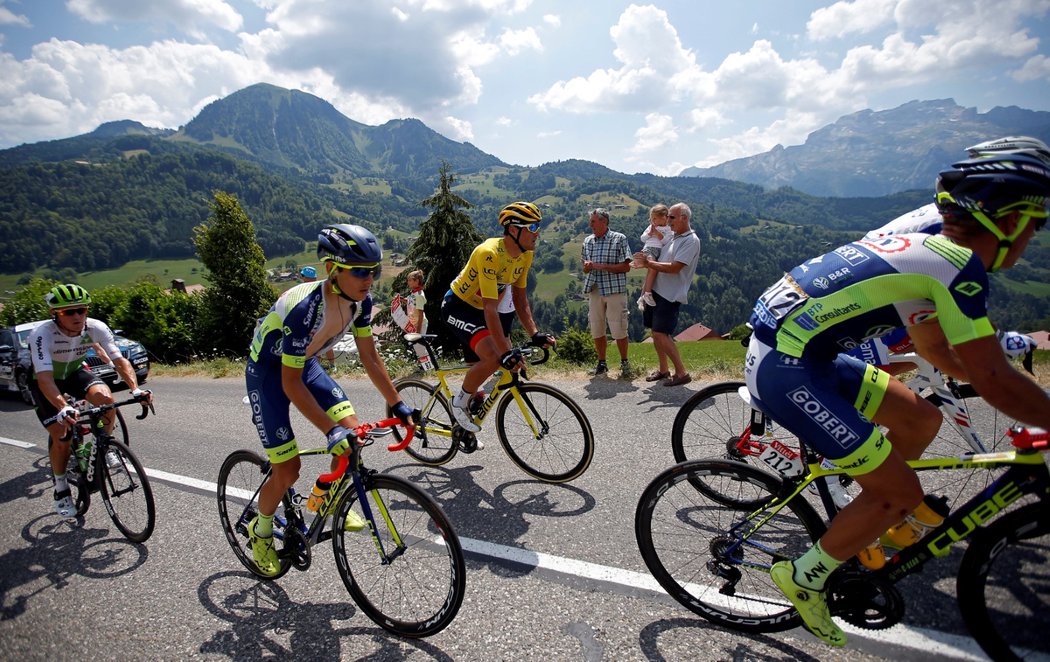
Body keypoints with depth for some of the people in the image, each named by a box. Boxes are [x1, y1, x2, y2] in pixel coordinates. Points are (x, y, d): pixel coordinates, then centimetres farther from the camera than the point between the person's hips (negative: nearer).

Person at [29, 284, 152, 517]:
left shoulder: (96, 328, -26)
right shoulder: (42, 335, -34)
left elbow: (119, 360, -29)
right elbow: (45, 377, -43)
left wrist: (135, 389, -46)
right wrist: (63, 408, -59)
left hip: (75, 371, 2)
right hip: (47, 381, -2)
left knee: (105, 397, -30)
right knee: (61, 438, -11)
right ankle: (61, 489, 13)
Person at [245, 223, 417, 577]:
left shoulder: (359, 301, -18)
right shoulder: (305, 308, -37)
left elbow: (369, 356, -5)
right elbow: (291, 383, -31)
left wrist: (397, 403, -6)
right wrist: (331, 430, -34)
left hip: (304, 363, 6)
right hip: (269, 372, -6)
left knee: (353, 431, -9)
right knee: (288, 470, -5)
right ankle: (261, 531, 26)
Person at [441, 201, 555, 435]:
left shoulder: (525, 254, -6)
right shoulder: (489, 253, -31)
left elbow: (520, 297, 0)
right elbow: (491, 307, -35)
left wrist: (535, 334, -11)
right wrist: (506, 352, -39)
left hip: (478, 309, 9)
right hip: (457, 306, -8)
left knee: (511, 359, 4)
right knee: (494, 357, -28)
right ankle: (460, 402, -1)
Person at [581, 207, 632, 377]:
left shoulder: (619, 239, -4)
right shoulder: (588, 241, 11)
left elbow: (626, 267, -9)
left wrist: (601, 266, -16)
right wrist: (587, 266, -7)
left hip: (615, 290, -5)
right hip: (594, 291, 5)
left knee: (619, 331, -2)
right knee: (597, 330, 9)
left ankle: (624, 363, 15)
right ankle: (601, 363, 22)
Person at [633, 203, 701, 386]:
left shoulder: (691, 241, -12)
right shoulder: (674, 237, 16)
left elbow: (674, 268, -20)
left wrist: (649, 263, -16)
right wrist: (648, 263, 4)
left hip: (671, 295, -9)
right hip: (657, 290, 9)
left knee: (661, 333, -13)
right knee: (656, 332, 11)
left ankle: (681, 373, -4)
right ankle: (663, 370, 24)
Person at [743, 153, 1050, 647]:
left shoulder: (923, 250, 17)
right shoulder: (959, 265, -12)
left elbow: (934, 348, 27)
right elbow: (993, 381, -13)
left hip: (789, 351, 9)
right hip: (786, 371, -9)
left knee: (921, 421, 18)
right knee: (903, 493, 2)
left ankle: (874, 521, 35)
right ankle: (803, 578, 16)